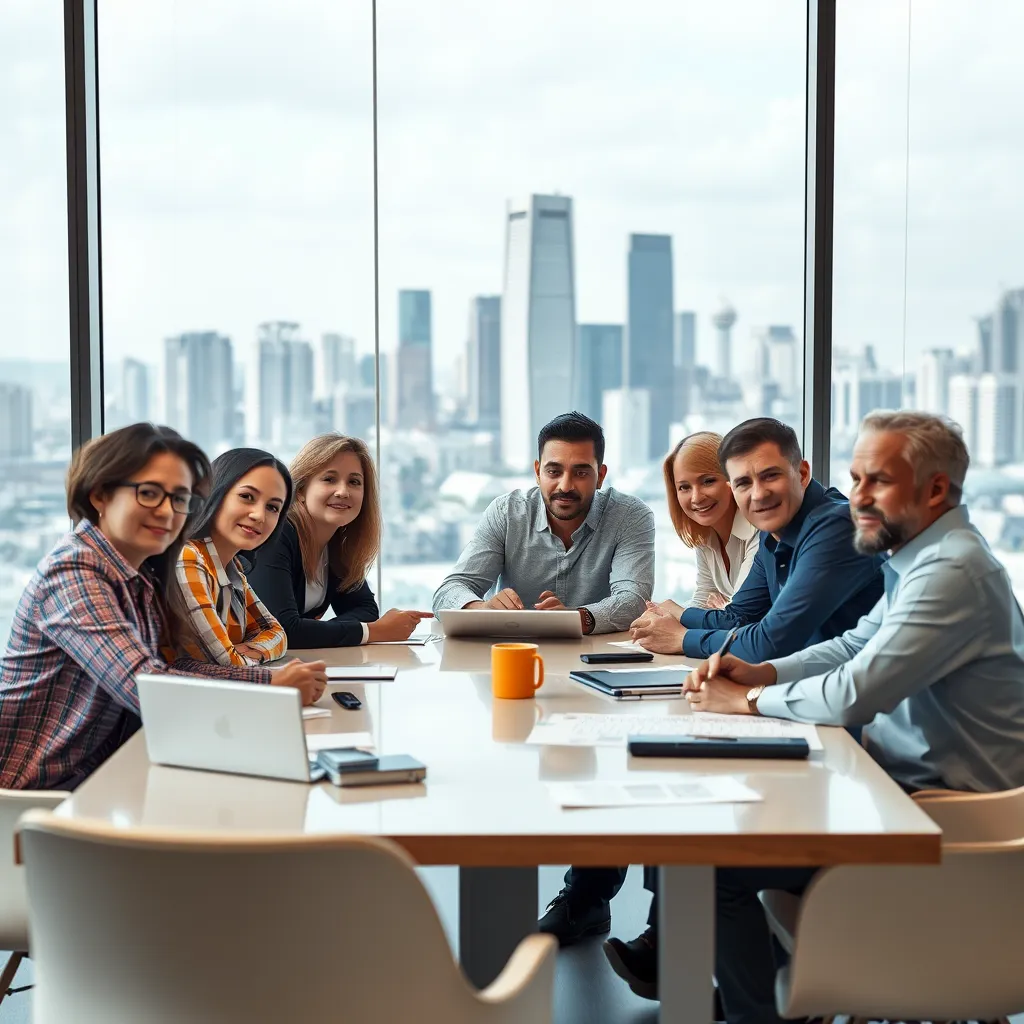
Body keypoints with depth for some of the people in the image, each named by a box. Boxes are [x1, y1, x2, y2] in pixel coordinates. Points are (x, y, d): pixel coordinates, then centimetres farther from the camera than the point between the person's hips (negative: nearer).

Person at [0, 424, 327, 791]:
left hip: (100, 772, 7)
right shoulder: (72, 572, -19)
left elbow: (170, 667, 2)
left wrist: (272, 678, -10)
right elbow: (147, 688, -26)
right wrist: (273, 690, -20)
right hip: (41, 791, -7)